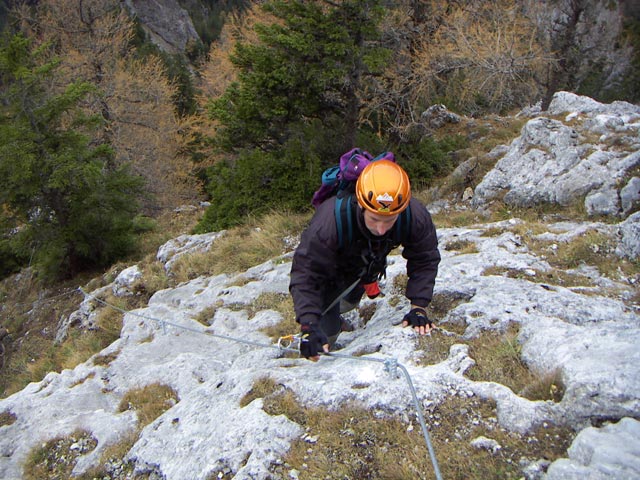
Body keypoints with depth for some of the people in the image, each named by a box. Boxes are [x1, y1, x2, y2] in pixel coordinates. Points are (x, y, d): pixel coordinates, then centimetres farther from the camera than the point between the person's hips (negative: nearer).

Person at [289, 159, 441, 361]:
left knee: (349, 301, 30)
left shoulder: (417, 217, -37)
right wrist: (309, 325, -52)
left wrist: (418, 307, -31)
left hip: (368, 265, 4)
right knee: (326, 334, -6)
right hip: (330, 267, -3)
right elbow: (306, 274, -42)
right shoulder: (330, 220, -47)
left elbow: (424, 262, -21)